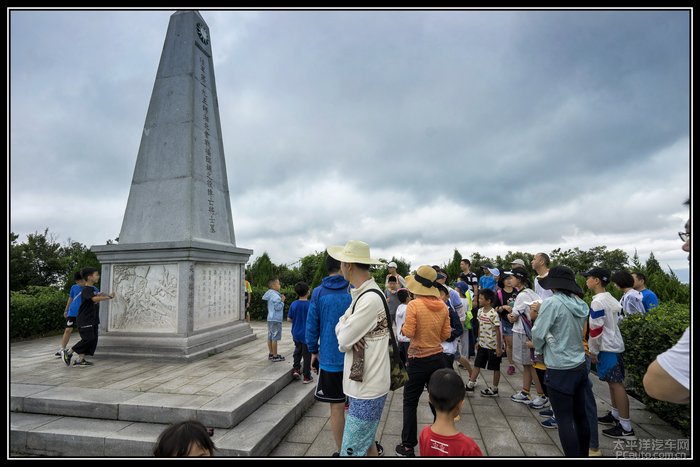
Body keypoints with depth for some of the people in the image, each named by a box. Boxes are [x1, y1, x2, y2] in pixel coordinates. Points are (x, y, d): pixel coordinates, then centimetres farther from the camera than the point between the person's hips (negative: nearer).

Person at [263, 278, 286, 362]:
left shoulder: (269, 294, 11)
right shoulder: (276, 296, -19)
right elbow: (278, 307, -21)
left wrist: (280, 300, 11)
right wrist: (282, 301, -9)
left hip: (270, 319, 10)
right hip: (276, 319, -10)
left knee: (270, 337, 14)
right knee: (275, 338, -4)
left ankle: (271, 354, 23)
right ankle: (275, 356, 2)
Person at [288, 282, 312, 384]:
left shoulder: (294, 304, -7)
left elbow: (289, 318, 1)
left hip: (296, 334, 4)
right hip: (307, 334, -3)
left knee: (297, 350, 27)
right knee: (307, 354, 8)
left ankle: (296, 369, 21)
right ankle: (306, 376, 16)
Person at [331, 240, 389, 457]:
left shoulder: (370, 299, -24)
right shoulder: (360, 293, 8)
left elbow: (343, 342, -19)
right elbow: (341, 326, 8)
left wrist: (345, 334, 2)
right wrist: (346, 331, -14)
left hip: (367, 389, -10)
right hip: (364, 386, 10)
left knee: (351, 452, -1)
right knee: (367, 442, 23)